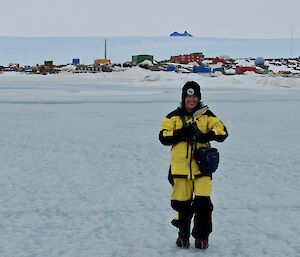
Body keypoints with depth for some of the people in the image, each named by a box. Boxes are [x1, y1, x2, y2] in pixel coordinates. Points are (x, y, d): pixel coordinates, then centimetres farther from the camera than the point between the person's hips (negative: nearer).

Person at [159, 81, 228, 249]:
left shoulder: (206, 115, 6)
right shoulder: (174, 117, 7)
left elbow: (222, 132, -2)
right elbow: (164, 137, -1)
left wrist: (208, 135, -20)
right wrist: (180, 133, -16)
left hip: (202, 165, -1)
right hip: (180, 166, 1)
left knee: (203, 202, -8)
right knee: (182, 203, 7)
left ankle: (202, 236, 9)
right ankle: (183, 234, 27)